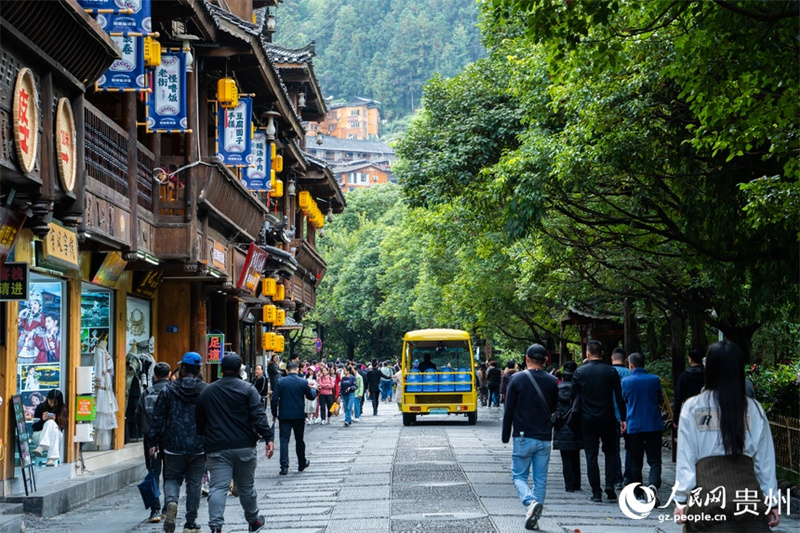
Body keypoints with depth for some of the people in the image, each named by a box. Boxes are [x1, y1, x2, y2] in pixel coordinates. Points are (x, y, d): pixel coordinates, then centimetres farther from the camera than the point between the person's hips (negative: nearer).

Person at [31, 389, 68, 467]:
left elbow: (61, 428, -2)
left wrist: (55, 421, -21)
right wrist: (42, 420, -20)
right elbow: (34, 427, -2)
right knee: (50, 422, -30)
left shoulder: (63, 410, -1)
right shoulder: (41, 407, -2)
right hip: (39, 436, 0)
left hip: (57, 436, 1)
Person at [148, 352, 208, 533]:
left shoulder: (169, 389, -2)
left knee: (172, 478, 13)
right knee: (194, 484, 9)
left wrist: (153, 442, 7)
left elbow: (158, 417, 0)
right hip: (198, 447, 0)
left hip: (174, 445, 0)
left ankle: (171, 501, -19)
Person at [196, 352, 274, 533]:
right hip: (244, 447, -1)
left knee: (217, 488, -5)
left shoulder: (206, 392, 10)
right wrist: (268, 438, -14)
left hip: (216, 449, 1)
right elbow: (258, 416, -12)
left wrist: (204, 446, 25)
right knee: (246, 486, 12)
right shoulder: (247, 389, -2)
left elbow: (200, 423, 15)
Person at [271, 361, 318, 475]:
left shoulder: (280, 382, -6)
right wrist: (314, 389, 28)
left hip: (284, 415, -1)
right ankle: (302, 463, 29)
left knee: (284, 440, -1)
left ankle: (284, 466, -10)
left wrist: (274, 413, 4)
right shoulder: (303, 382, -7)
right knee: (299, 440, 15)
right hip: (299, 416, 1)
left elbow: (275, 399, -7)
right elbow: (311, 396, 6)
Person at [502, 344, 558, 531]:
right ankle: (534, 518, 7)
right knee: (540, 479, 9)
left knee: (519, 475, 6)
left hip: (523, 437, -3)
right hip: (545, 439, 3)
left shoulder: (517, 379, -6)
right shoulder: (552, 382, 3)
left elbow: (508, 410, -4)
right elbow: (554, 409, 13)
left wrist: (506, 437, 5)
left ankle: (531, 502, -20)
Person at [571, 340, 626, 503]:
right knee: (610, 451, 14)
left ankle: (596, 492, 2)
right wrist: (623, 418, 0)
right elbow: (619, 397, -5)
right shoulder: (611, 371, -3)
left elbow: (574, 396, 2)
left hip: (587, 419, 0)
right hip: (607, 419, 0)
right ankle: (610, 485, -2)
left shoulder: (579, 372, -2)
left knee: (591, 454, 4)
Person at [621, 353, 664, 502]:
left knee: (636, 462, 10)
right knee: (654, 460, 1)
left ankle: (638, 495, 14)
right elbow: (660, 401, 11)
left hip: (634, 426, 0)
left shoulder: (626, 381, -4)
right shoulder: (654, 379, -2)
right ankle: (653, 485, -24)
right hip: (654, 425, 0)